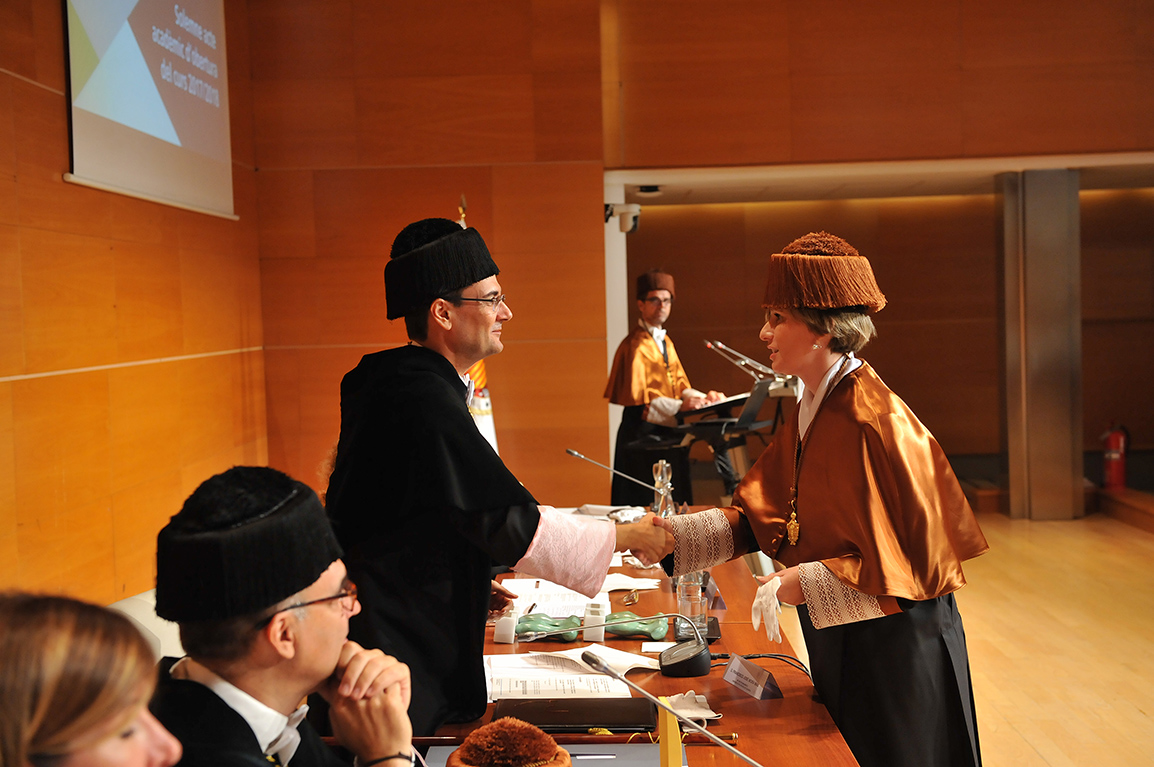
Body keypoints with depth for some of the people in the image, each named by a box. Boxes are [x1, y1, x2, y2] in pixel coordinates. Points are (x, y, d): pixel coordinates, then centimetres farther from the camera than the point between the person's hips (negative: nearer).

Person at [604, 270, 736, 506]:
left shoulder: (666, 342, 20)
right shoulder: (635, 346, -11)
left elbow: (680, 386, 15)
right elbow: (636, 398, -18)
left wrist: (704, 398, -7)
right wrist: (679, 406, -29)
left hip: (667, 432, 9)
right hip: (644, 433, -8)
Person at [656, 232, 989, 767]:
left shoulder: (873, 422, -24)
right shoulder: (811, 410, 4)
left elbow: (910, 562, -23)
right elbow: (758, 516, 5)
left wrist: (805, 583, -23)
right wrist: (673, 535, -7)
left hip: (894, 647, -8)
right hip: (838, 641, 9)